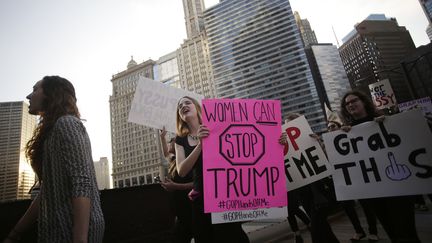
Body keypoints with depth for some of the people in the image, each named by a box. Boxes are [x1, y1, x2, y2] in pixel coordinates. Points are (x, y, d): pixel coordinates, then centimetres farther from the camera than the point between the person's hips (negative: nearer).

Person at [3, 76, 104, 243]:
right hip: (60, 227, 9)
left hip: (75, 228, -9)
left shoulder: (66, 123, -10)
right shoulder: (55, 130, 18)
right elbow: (48, 190, 17)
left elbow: (82, 183, -22)